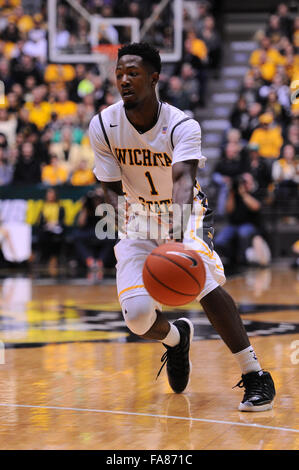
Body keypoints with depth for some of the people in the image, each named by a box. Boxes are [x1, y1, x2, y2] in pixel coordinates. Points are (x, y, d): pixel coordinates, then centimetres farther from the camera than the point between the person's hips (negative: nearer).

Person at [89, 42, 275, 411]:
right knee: (138, 315, -14)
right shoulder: (102, 126, -14)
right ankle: (175, 338, 25)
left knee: (203, 283, -30)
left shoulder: (182, 126, -23)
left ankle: (254, 375, -20)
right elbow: (112, 189, -6)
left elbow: (183, 179, -40)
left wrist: (178, 234, -58)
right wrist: (131, 224, -27)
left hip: (183, 213, -3)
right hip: (137, 218, 3)